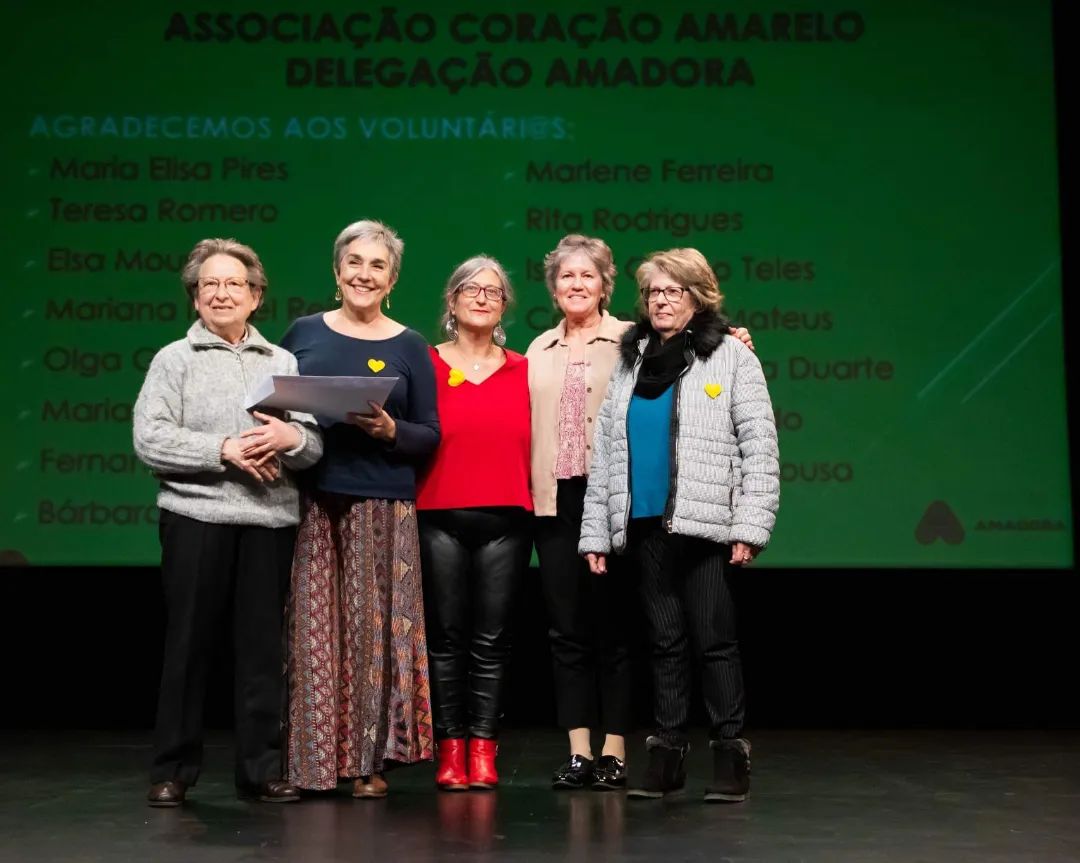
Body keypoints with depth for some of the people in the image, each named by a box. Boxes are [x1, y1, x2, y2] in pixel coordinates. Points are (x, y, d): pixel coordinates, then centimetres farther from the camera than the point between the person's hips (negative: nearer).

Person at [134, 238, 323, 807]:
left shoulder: (283, 363, 14)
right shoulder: (173, 359, 6)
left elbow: (315, 446, 8)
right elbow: (150, 440, -6)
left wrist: (290, 439, -14)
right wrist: (224, 450, -14)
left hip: (271, 520, 3)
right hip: (196, 517, -2)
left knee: (263, 645, 5)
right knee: (188, 643, 2)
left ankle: (262, 768, 14)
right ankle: (173, 770, 12)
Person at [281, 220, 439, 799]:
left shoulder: (410, 348, 6)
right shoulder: (303, 332, 10)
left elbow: (429, 437, 5)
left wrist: (389, 430, -14)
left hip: (382, 508, -1)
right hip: (311, 502, 1)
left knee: (374, 628, -2)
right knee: (312, 630, 0)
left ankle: (369, 761, 8)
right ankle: (310, 759, 9)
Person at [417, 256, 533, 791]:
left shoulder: (523, 370, 10)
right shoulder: (427, 364, 5)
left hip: (506, 520, 1)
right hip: (440, 518, -1)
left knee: (491, 640, 4)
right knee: (447, 637, 3)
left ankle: (484, 750, 10)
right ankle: (451, 749, 11)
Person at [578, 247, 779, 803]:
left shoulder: (731, 357, 1)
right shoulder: (630, 363, 16)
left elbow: (760, 446, -4)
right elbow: (605, 450, 16)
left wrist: (751, 526, -12)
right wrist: (596, 531, 10)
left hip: (705, 523, -5)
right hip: (645, 525, 5)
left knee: (713, 639, -2)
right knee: (665, 641, 10)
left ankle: (729, 752, 7)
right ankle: (667, 752, 16)